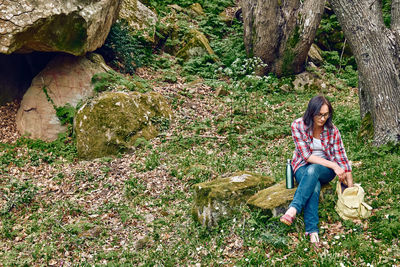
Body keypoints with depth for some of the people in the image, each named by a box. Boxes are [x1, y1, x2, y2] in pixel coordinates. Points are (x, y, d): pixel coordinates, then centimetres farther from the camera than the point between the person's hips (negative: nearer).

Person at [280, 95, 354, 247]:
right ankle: (312, 230, -45)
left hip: (325, 171, 1)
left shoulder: (332, 130, -7)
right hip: (303, 167, -1)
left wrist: (351, 189, -6)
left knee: (312, 170, -37)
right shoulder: (298, 125, -12)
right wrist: (333, 165, -22)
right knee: (314, 187, -36)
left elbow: (342, 159, -4)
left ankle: (293, 210, -47)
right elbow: (306, 155, -15)